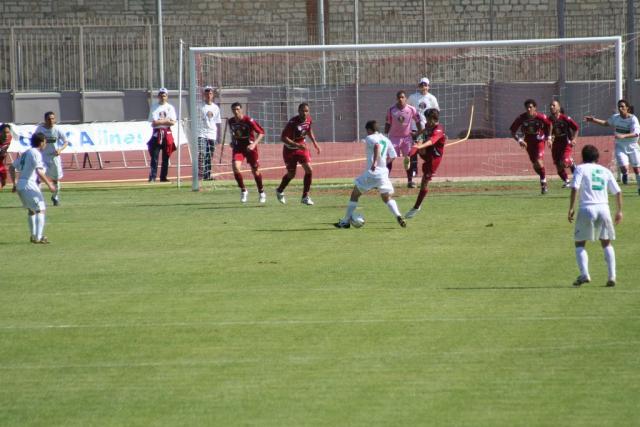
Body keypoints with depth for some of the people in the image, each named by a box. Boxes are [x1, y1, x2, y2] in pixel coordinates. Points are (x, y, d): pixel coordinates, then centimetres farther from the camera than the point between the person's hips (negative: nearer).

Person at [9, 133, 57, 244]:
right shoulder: (36, 153, -10)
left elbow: (11, 167, 21)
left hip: (20, 185, 9)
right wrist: (49, 184, -17)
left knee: (31, 210, 23)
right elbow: (39, 171, -23)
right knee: (40, 209, -8)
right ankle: (38, 237, -15)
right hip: (29, 185, -9)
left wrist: (14, 184, 23)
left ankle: (34, 236, 30)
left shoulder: (25, 153, 17)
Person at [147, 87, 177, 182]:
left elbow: (173, 122, -3)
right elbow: (154, 123, -8)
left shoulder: (170, 107, 8)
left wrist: (160, 121, -9)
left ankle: (163, 177, 11)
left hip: (167, 133, 3)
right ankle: (152, 177, -11)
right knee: (154, 156, -9)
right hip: (157, 133, -3)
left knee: (166, 157, 5)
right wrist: (166, 121, -7)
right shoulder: (154, 107, 2)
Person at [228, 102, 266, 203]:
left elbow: (261, 132, -15)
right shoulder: (231, 121, -1)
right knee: (235, 167, -18)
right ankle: (243, 190, 0)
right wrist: (233, 141, 4)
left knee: (255, 171, 4)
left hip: (249, 147, -3)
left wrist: (254, 144, -26)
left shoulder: (248, 120, -17)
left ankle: (261, 192, 26)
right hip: (238, 147, 3)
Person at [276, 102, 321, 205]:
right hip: (290, 149, -5)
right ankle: (279, 191, 37)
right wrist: (297, 145, -37)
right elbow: (283, 138, -29)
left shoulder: (309, 119, -7)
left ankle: (305, 197, 0)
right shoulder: (292, 123, -28)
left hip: (302, 147, 5)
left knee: (309, 170, -10)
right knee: (291, 174, 6)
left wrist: (314, 142, 9)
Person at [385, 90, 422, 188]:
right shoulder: (392, 110, -7)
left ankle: (410, 181, 7)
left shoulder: (411, 110, -8)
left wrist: (418, 133, 0)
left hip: (407, 137, 0)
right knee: (390, 158, -5)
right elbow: (388, 124, 0)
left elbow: (418, 121, 4)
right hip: (394, 137, 0)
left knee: (408, 159, 0)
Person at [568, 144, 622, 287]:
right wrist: (619, 211, 23)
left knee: (580, 244, 7)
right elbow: (618, 192, 16)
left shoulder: (581, 169, 6)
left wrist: (571, 208, -6)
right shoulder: (605, 171, 18)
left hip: (587, 208, -3)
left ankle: (584, 274, -12)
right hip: (604, 208, 3)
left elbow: (574, 188, -8)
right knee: (606, 244, 16)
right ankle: (612, 276, 4)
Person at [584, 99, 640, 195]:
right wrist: (594, 120, 10)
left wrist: (623, 136, -40)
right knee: (624, 167, -16)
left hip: (632, 147, -2)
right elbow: (606, 123, 19)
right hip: (620, 147, 2)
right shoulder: (615, 117, -1)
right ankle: (625, 174, 21)